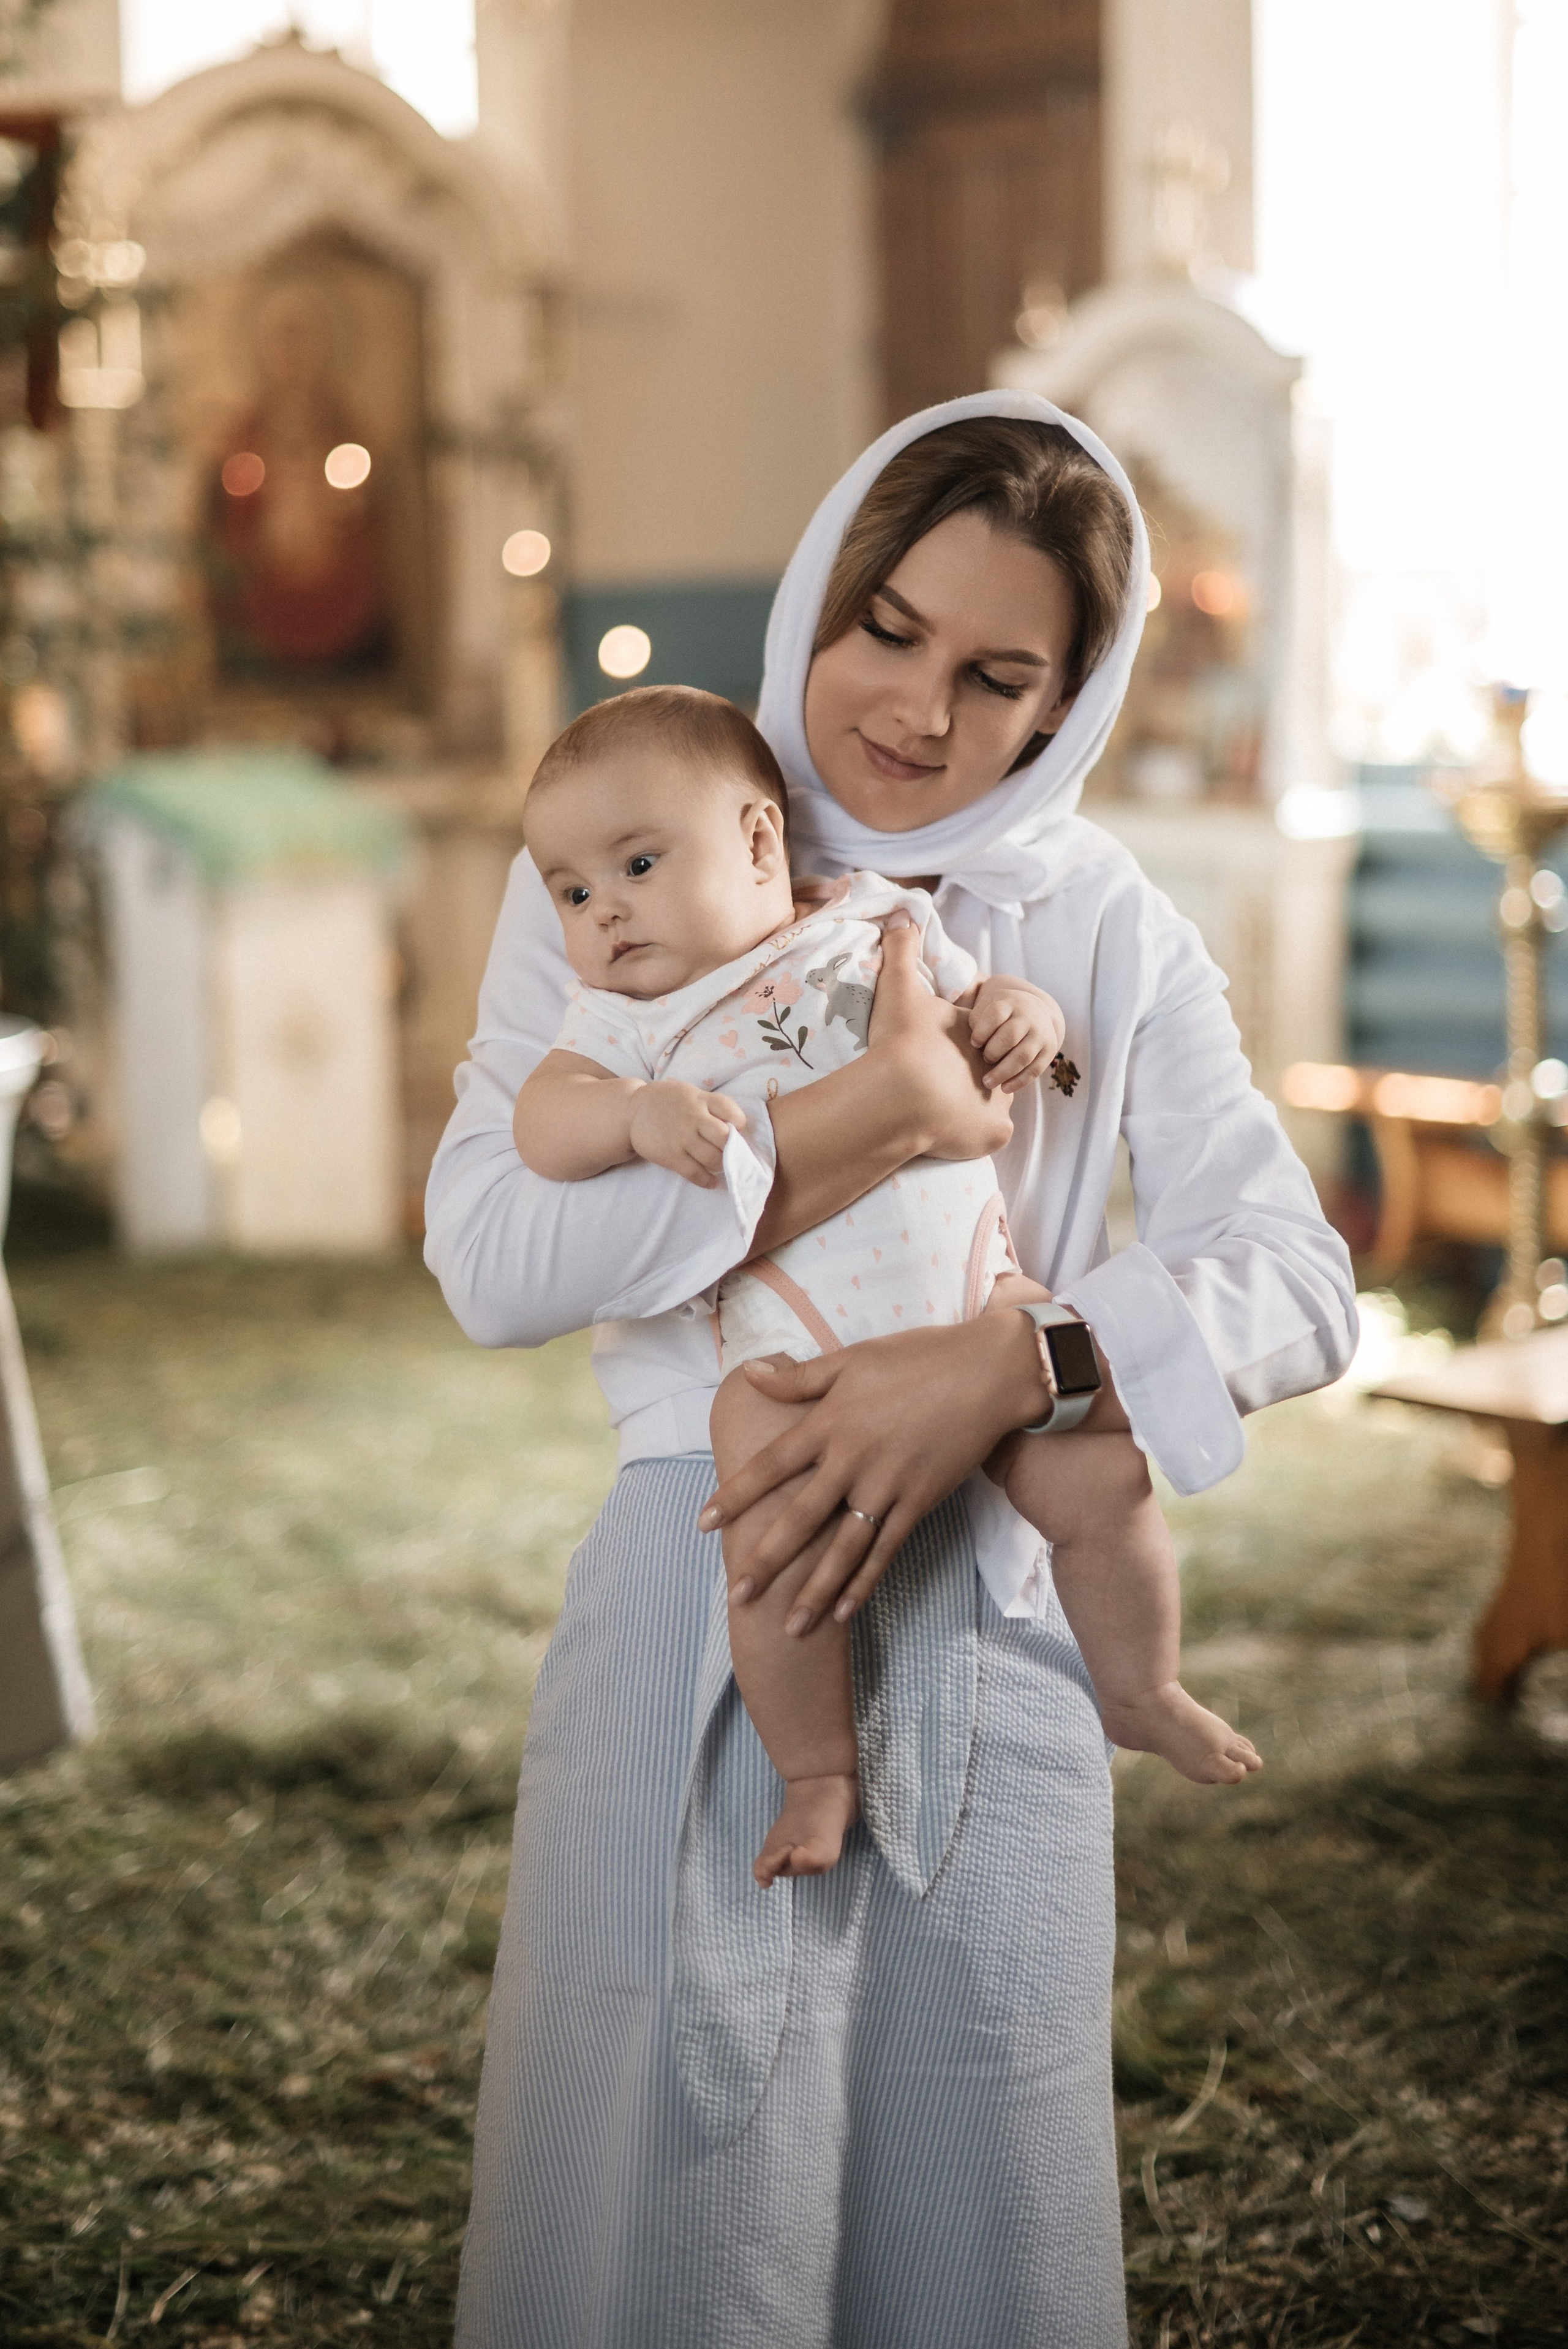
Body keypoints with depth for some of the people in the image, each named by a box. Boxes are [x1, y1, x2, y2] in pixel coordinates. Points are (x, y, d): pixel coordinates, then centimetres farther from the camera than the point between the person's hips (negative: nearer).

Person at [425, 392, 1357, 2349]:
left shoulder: (1103, 927, 5)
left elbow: (1300, 1286, -5)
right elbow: (488, 1263, -10)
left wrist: (997, 1368, -22)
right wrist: (864, 1124, -18)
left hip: (989, 1623, 2)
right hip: (695, 1618, -1)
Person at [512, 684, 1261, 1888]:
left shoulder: (881, 925, 13)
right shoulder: (626, 1016, 11)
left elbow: (984, 1006, 19)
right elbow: (543, 1119, -4)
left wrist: (1023, 1016, -4)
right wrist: (643, 1112, -23)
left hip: (971, 1292, 1)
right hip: (788, 1346, -1)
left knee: (1106, 1481, -6)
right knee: (780, 1564, -20)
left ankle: (1141, 1691, 21)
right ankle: (820, 1770, 6)